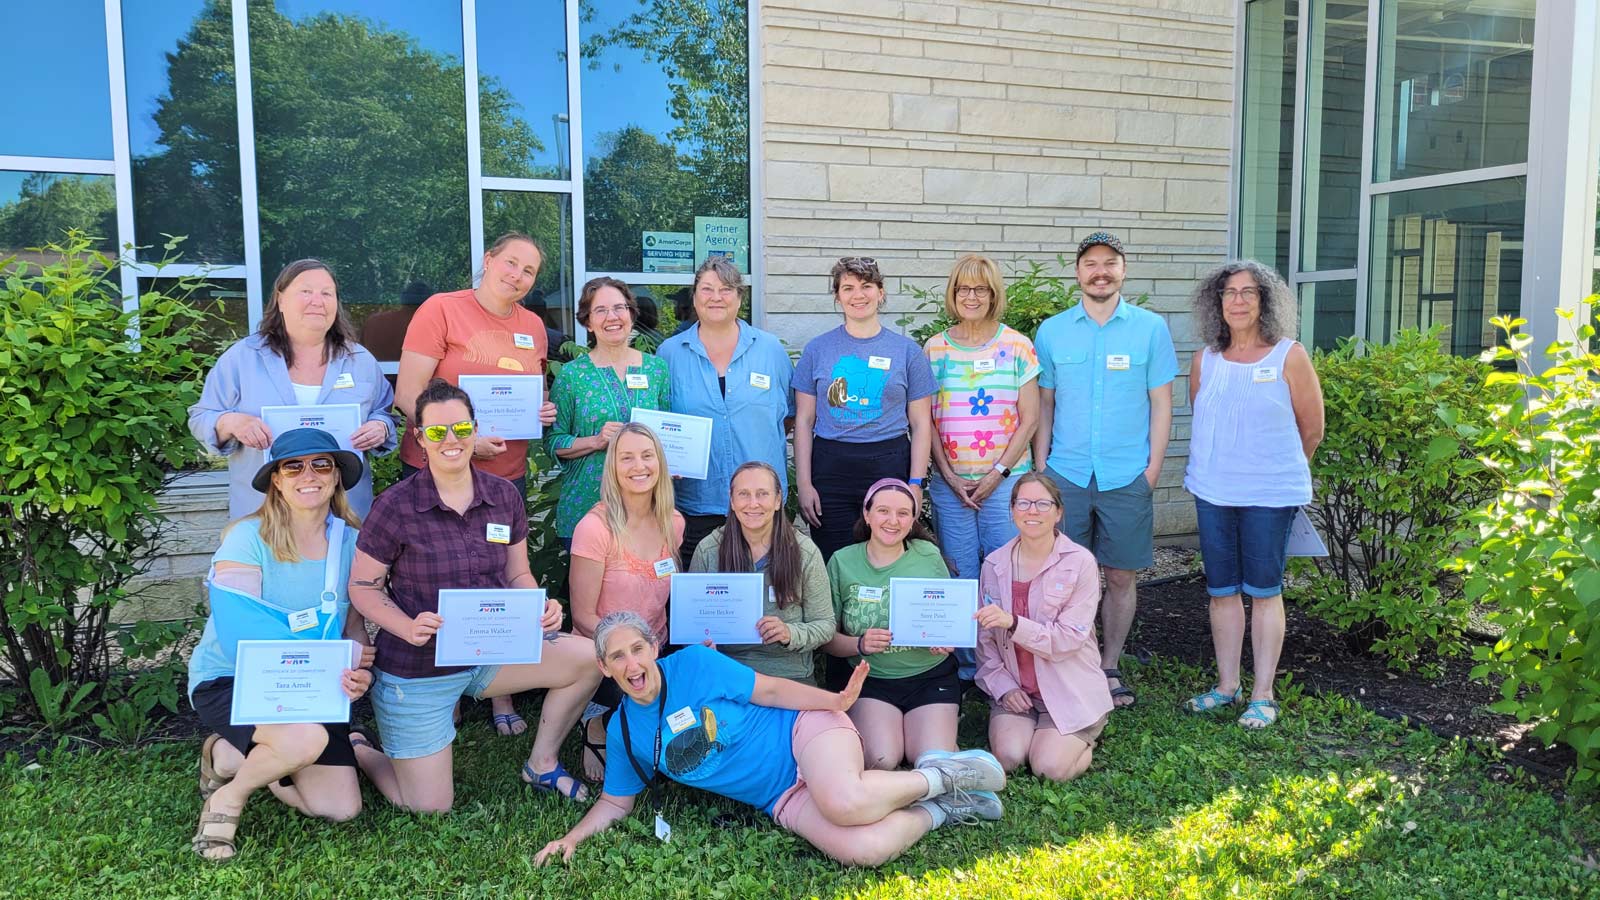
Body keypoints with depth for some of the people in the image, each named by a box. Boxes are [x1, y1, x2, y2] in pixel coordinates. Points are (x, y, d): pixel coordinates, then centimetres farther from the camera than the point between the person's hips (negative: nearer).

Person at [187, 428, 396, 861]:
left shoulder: (350, 541, -1)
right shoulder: (248, 538, -16)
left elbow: (355, 624, 4)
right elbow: (240, 635, -24)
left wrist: (359, 671, -19)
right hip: (229, 680, -5)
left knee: (342, 809, -4)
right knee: (307, 739, -36)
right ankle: (228, 793, -1)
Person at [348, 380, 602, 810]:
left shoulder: (504, 496, -2)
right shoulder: (395, 506, -15)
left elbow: (518, 574, 7)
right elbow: (362, 587, -7)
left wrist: (541, 607, -15)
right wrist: (408, 627, -25)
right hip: (417, 668, -4)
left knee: (588, 658, -15)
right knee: (430, 808, -2)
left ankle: (541, 764, 9)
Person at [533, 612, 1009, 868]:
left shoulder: (693, 664, -9)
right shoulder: (623, 732, 4)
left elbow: (771, 690, -6)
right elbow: (616, 801, 15)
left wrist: (836, 700, -17)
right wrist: (572, 837, -1)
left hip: (804, 730, -3)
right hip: (781, 800, 3)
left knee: (844, 802, -40)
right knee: (864, 849, -29)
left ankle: (937, 775, -8)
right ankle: (941, 810, 2)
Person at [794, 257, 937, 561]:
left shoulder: (907, 350, 6)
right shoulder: (817, 349, 7)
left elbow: (921, 424, 6)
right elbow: (804, 421, 7)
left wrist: (916, 484, -2)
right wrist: (804, 483, 0)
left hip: (890, 467, 0)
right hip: (830, 468, 0)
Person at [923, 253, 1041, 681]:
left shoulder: (1017, 346, 2)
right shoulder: (935, 349, 6)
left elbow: (1029, 418, 1)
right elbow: (926, 420, 5)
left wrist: (998, 472, -7)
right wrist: (950, 477, -4)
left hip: (1005, 481, -1)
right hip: (950, 483, 2)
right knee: (959, 577, 5)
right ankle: (966, 666, 18)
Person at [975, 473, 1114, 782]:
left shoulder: (1080, 563, -10)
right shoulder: (995, 564, 2)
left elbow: (1069, 639, -16)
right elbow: (985, 638, 6)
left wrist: (1013, 623, -30)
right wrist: (1003, 686, -7)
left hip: (1070, 691, -2)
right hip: (1015, 690, 2)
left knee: (1051, 767, -19)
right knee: (1008, 757, -22)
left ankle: (1084, 743, 14)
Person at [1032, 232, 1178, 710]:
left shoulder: (1151, 328, 3)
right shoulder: (1051, 332, 6)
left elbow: (1161, 404, 4)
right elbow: (1044, 406, 10)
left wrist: (1153, 467, -2)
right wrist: (1040, 468, 5)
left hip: (1128, 476, 0)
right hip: (1065, 474, 1)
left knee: (1120, 576, 6)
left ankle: (1110, 668, 21)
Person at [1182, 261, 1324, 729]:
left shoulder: (1289, 357, -6)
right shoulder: (1205, 359, 5)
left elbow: (1311, 431, 1)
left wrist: (1276, 466, 11)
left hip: (1270, 495, -4)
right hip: (1212, 492, 4)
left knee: (1263, 590, 3)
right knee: (1221, 590, 10)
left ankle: (1263, 695, 13)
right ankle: (1227, 685, 23)